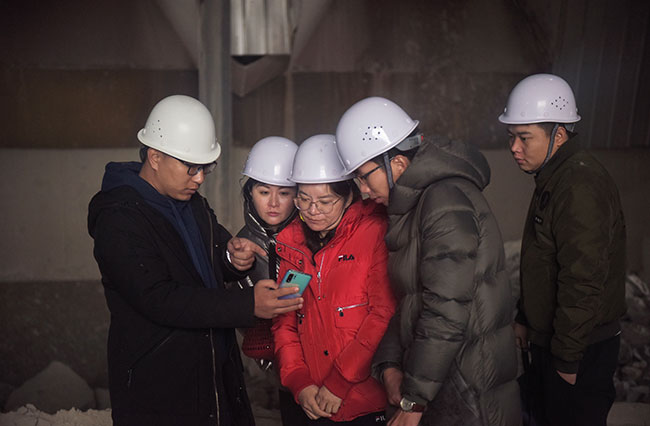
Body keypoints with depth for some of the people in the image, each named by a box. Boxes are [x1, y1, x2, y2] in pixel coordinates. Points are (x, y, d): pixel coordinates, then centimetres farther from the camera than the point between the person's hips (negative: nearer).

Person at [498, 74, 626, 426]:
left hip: (582, 351, -9)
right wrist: (524, 318, 17)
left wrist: (566, 360, -20)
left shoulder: (580, 188, -25)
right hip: (548, 340, 9)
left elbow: (583, 282, -27)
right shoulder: (553, 177, 8)